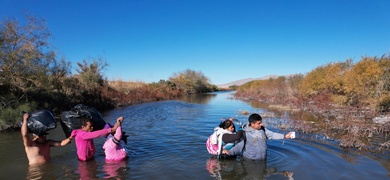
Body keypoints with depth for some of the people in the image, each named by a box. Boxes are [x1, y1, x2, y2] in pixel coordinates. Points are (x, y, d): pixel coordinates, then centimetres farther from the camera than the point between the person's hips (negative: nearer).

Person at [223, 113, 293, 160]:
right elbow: (240, 146, -13)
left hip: (262, 159, 5)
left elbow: (272, 135, 6)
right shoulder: (245, 134, -17)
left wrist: (284, 136, 0)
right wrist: (230, 152, -25)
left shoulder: (263, 129, -2)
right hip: (250, 160, -4)